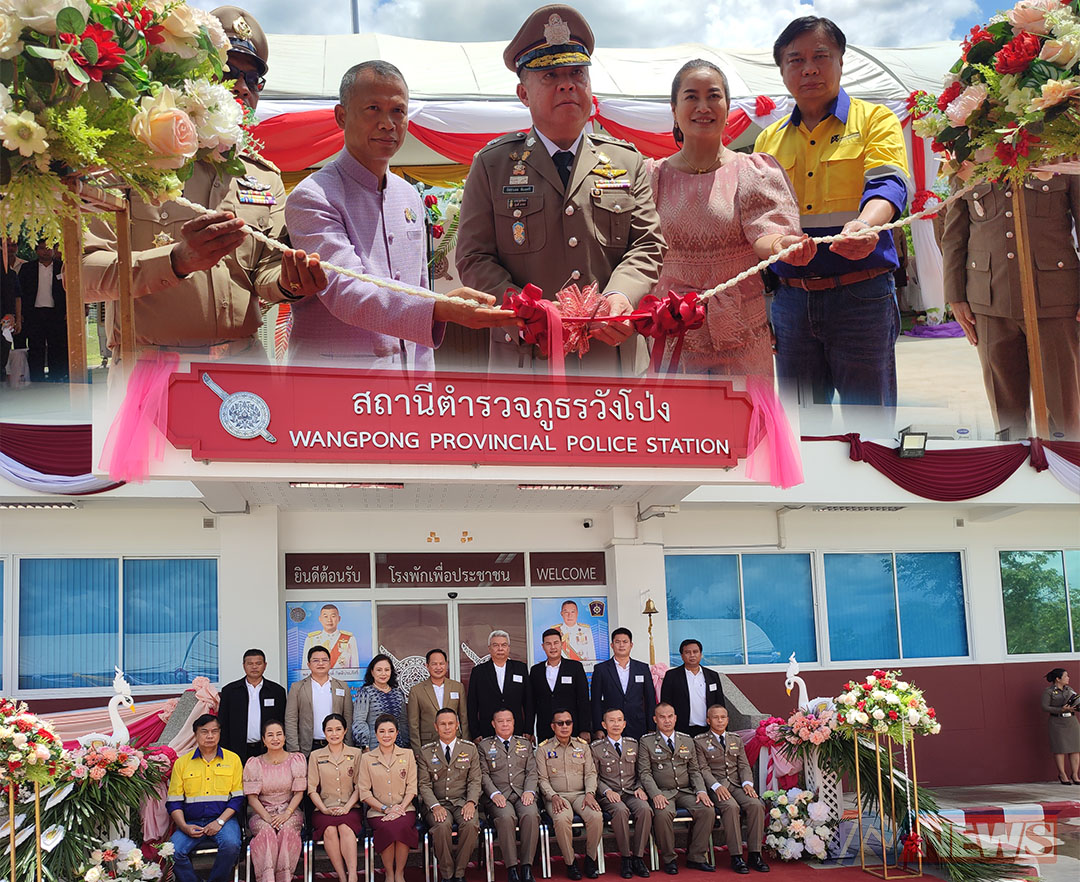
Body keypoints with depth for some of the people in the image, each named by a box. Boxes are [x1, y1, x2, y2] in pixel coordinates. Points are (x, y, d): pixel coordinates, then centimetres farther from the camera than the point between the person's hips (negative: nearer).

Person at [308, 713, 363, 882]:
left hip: (349, 809, 0)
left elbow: (359, 786, 6)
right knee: (330, 830, -32)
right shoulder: (316, 756, 12)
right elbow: (312, 789, 6)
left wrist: (347, 807, -10)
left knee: (345, 827, -33)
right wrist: (324, 809, -9)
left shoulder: (355, 754, 12)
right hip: (324, 809, 0)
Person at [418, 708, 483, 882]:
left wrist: (471, 802, -13)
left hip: (462, 801, 1)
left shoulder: (470, 748, 9)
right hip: (437, 803, -1)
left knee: (471, 824, -31)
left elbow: (475, 780, 6)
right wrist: (435, 806, -15)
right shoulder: (426, 752, 7)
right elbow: (424, 784, 2)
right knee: (442, 826, -33)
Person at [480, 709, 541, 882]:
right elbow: (484, 774, 5)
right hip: (499, 796, -2)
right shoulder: (485, 745, 14)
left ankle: (526, 866, -27)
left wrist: (529, 791, -5)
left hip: (523, 794, 2)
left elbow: (531, 772, 14)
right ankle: (511, 867, -28)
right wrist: (495, 794, -12)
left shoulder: (525, 744, 22)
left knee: (531, 815, -32)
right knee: (506, 817, -35)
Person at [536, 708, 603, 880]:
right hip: (557, 796, -2)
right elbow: (542, 779, 2)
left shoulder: (582, 746, 15)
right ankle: (570, 862, -16)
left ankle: (590, 859, -9)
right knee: (562, 819, -36)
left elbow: (590, 773, 10)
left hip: (581, 794, 2)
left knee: (596, 816, -29)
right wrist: (553, 796, -15)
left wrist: (590, 793, -8)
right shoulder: (544, 749, 7)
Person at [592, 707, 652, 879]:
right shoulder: (596, 747, 4)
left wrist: (640, 788, -2)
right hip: (610, 795, -3)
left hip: (631, 792, 3)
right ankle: (626, 858, -22)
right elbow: (594, 776, 3)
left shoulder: (633, 744, 15)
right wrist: (607, 791, -13)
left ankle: (638, 857, -20)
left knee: (645, 809, -30)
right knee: (621, 810, -36)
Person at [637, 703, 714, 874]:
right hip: (663, 792, -3)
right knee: (663, 813, -35)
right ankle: (668, 859, -15)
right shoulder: (646, 742, 4)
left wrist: (701, 791, -3)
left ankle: (696, 857, -10)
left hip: (686, 791, 3)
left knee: (707, 810, -24)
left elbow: (694, 771, 15)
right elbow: (645, 773, -2)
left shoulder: (687, 741, 16)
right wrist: (656, 794, -18)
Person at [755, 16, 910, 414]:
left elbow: (887, 184, -14)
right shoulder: (769, 140, 16)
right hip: (790, 301, 4)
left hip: (860, 296, -4)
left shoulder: (874, 119, 3)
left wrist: (865, 224, -37)